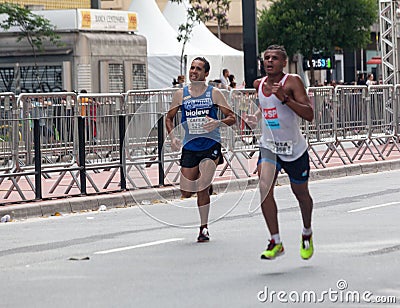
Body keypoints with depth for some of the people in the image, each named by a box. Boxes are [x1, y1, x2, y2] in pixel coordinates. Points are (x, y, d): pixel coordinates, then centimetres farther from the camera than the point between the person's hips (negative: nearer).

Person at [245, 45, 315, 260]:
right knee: (264, 187, -21)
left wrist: (285, 98, -32)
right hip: (269, 146, 3)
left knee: (301, 193, 13)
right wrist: (256, 117, 4)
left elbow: (309, 115, -23)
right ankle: (276, 242, -17)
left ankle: (307, 233, 43)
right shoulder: (259, 84, 3)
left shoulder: (292, 82, -14)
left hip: (294, 148, -3)